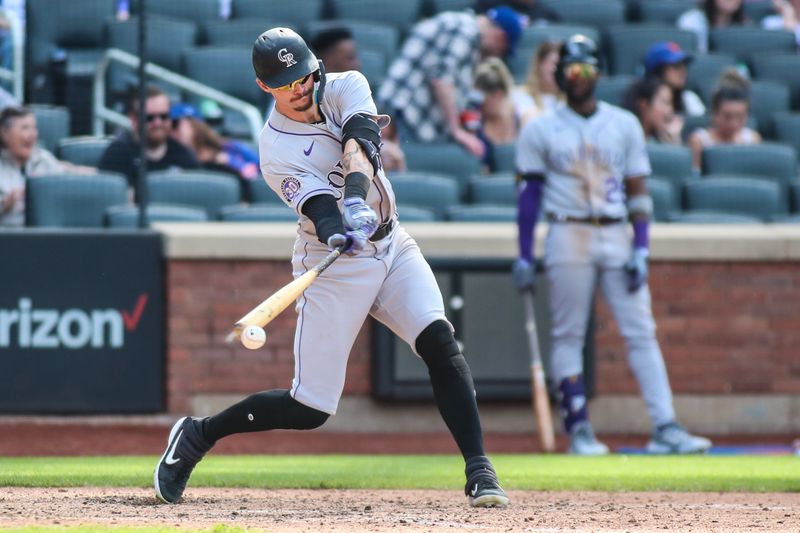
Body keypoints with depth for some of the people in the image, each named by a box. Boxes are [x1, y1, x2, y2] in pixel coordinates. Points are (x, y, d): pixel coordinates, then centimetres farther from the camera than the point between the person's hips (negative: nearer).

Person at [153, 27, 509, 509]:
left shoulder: (346, 88, -5)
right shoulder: (276, 149, -15)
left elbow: (358, 143, -24)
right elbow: (317, 205, -28)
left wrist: (356, 199, -43)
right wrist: (338, 233, -51)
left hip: (391, 245, 4)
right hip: (334, 265, -4)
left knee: (440, 342, -20)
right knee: (310, 410, -4)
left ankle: (478, 469, -18)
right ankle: (198, 436, 16)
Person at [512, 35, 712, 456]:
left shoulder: (624, 125, 9)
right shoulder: (541, 130, 4)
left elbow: (637, 191, 8)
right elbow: (529, 194, 3)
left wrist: (641, 249, -1)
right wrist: (524, 257, -3)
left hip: (617, 236, 2)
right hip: (568, 235, -2)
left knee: (641, 333, -4)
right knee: (568, 335, -2)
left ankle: (665, 428, -9)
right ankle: (578, 429, 2)